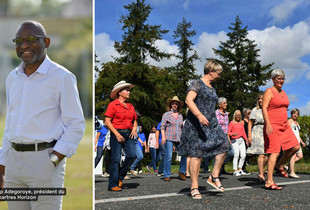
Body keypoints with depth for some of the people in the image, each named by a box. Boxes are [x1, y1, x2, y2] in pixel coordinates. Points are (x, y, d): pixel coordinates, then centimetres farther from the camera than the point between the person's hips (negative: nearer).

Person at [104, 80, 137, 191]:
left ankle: (120, 176, 9)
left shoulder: (130, 106, 16)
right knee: (116, 159, -7)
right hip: (117, 133, -5)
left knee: (131, 155, -12)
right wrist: (117, 134, -14)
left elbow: (135, 120, 23)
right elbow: (107, 121, -7)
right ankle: (113, 184, -1)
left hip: (128, 134, 5)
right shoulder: (113, 105, -3)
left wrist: (134, 129, 2)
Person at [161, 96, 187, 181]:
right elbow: (162, 126, 3)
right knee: (169, 156, -11)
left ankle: (182, 172, 6)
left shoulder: (180, 115, 17)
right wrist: (163, 137, -7)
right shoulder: (166, 114, 7)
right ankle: (167, 175, -4)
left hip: (179, 138, 4)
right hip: (169, 138, -4)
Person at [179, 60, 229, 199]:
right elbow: (188, 100, -19)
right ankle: (194, 187, -1)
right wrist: (199, 115, -32)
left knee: (224, 145, -9)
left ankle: (214, 177, 0)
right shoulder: (197, 83, -5)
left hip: (211, 124, 8)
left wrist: (215, 123, 28)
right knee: (197, 154, -7)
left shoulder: (212, 88, 21)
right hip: (196, 124, -8)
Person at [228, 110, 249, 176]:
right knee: (236, 155, -12)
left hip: (241, 140, 5)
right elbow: (228, 132, -2)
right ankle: (235, 171, -10)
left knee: (243, 155, -2)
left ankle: (240, 170, 11)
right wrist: (233, 134, -20)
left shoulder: (242, 122, 18)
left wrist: (246, 139, 19)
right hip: (235, 140, -5)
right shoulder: (232, 123, 2)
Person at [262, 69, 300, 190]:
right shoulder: (269, 91, -5)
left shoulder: (283, 92, 20)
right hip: (272, 126, -8)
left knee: (295, 147, -1)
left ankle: (279, 166, 19)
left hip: (284, 126, 8)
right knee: (275, 152, -12)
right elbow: (264, 109, -13)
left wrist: (287, 124, 22)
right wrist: (268, 125, -22)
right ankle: (269, 182, -11)